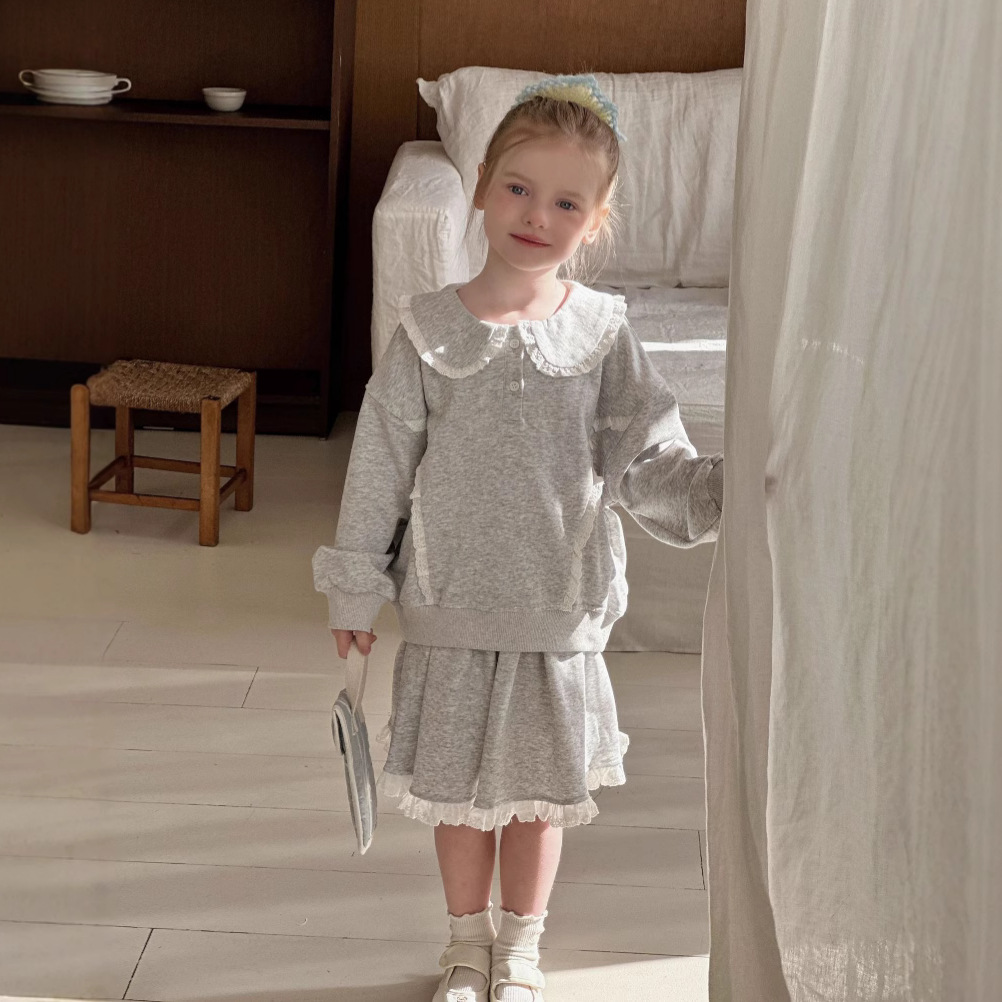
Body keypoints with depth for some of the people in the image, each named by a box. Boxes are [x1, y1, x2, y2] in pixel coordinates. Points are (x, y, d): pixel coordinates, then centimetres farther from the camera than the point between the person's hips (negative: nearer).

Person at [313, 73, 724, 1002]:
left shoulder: (602, 337, -7)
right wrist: (357, 588, 1)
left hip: (560, 612, 0)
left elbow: (652, 466, -8)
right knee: (460, 788, 14)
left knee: (541, 788, 15)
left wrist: (724, 488, -27)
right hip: (452, 612, 0)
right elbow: (379, 466, -2)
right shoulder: (429, 333, -8)